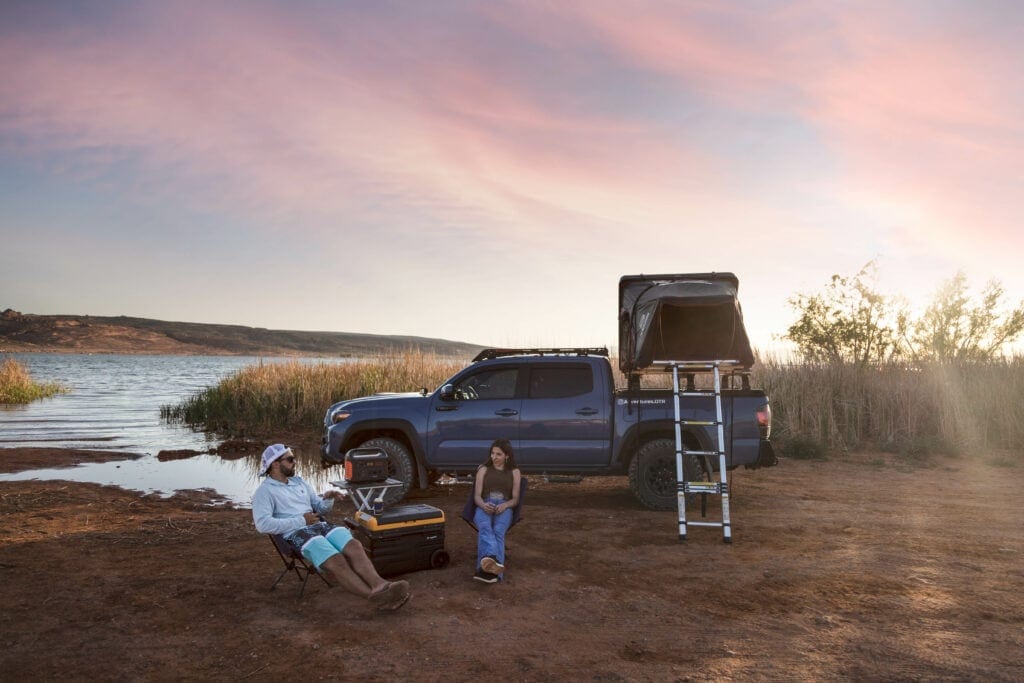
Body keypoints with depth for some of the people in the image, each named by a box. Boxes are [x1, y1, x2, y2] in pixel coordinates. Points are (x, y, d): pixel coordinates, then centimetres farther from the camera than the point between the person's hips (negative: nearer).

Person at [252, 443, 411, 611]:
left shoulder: (299, 482, 26)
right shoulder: (264, 491, 4)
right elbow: (262, 524, -11)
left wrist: (328, 499, 3)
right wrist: (301, 521, -11)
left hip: (320, 525, 6)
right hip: (296, 533, -6)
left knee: (354, 545, -26)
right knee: (336, 561, -32)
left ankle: (379, 585, -46)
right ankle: (375, 597, -42)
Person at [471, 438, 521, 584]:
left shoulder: (515, 472, 13)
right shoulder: (483, 470, 14)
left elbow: (515, 499, 6)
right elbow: (477, 496, 5)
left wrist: (504, 505, -17)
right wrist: (484, 505, -19)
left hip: (504, 509, 0)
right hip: (484, 508, 0)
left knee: (498, 531, -37)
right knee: (485, 528, -38)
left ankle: (488, 568, -58)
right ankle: (491, 560, -66)